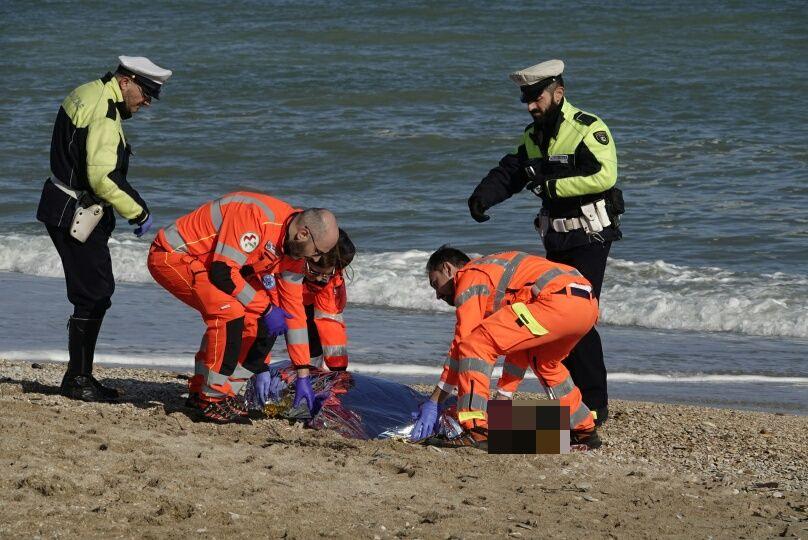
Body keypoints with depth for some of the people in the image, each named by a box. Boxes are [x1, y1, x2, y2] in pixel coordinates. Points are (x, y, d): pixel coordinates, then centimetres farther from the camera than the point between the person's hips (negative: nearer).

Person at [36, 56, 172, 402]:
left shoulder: (87, 95, 13)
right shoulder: (105, 114, -20)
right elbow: (104, 176, -28)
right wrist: (138, 212, -18)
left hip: (68, 210, 11)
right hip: (76, 214, -11)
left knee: (98, 291, 16)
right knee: (93, 295, -8)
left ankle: (80, 376, 21)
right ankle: (78, 380, -2)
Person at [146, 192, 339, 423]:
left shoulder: (293, 246, -2)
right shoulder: (256, 215, -31)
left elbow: (294, 309, 4)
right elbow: (223, 272, -32)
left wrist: (303, 376, 3)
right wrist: (266, 308, -23)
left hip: (203, 264, 9)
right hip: (170, 255, -9)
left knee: (259, 322, 0)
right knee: (230, 311, -27)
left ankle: (200, 391, 9)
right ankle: (213, 400, -16)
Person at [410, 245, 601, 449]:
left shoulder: (469, 277, 7)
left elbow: (462, 343, 1)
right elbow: (518, 343, 41)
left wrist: (433, 402, 4)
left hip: (559, 301, -10)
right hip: (588, 304, 10)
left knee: (476, 345, -7)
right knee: (543, 361, 36)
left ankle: (476, 432, -14)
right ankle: (585, 431, 37)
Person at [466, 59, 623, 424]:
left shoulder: (588, 129, -13)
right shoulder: (533, 136, 13)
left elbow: (604, 175, -25)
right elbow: (509, 172, 10)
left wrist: (552, 186, -22)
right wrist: (482, 196, -10)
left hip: (590, 238, -9)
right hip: (557, 240, 9)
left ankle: (595, 405, -12)